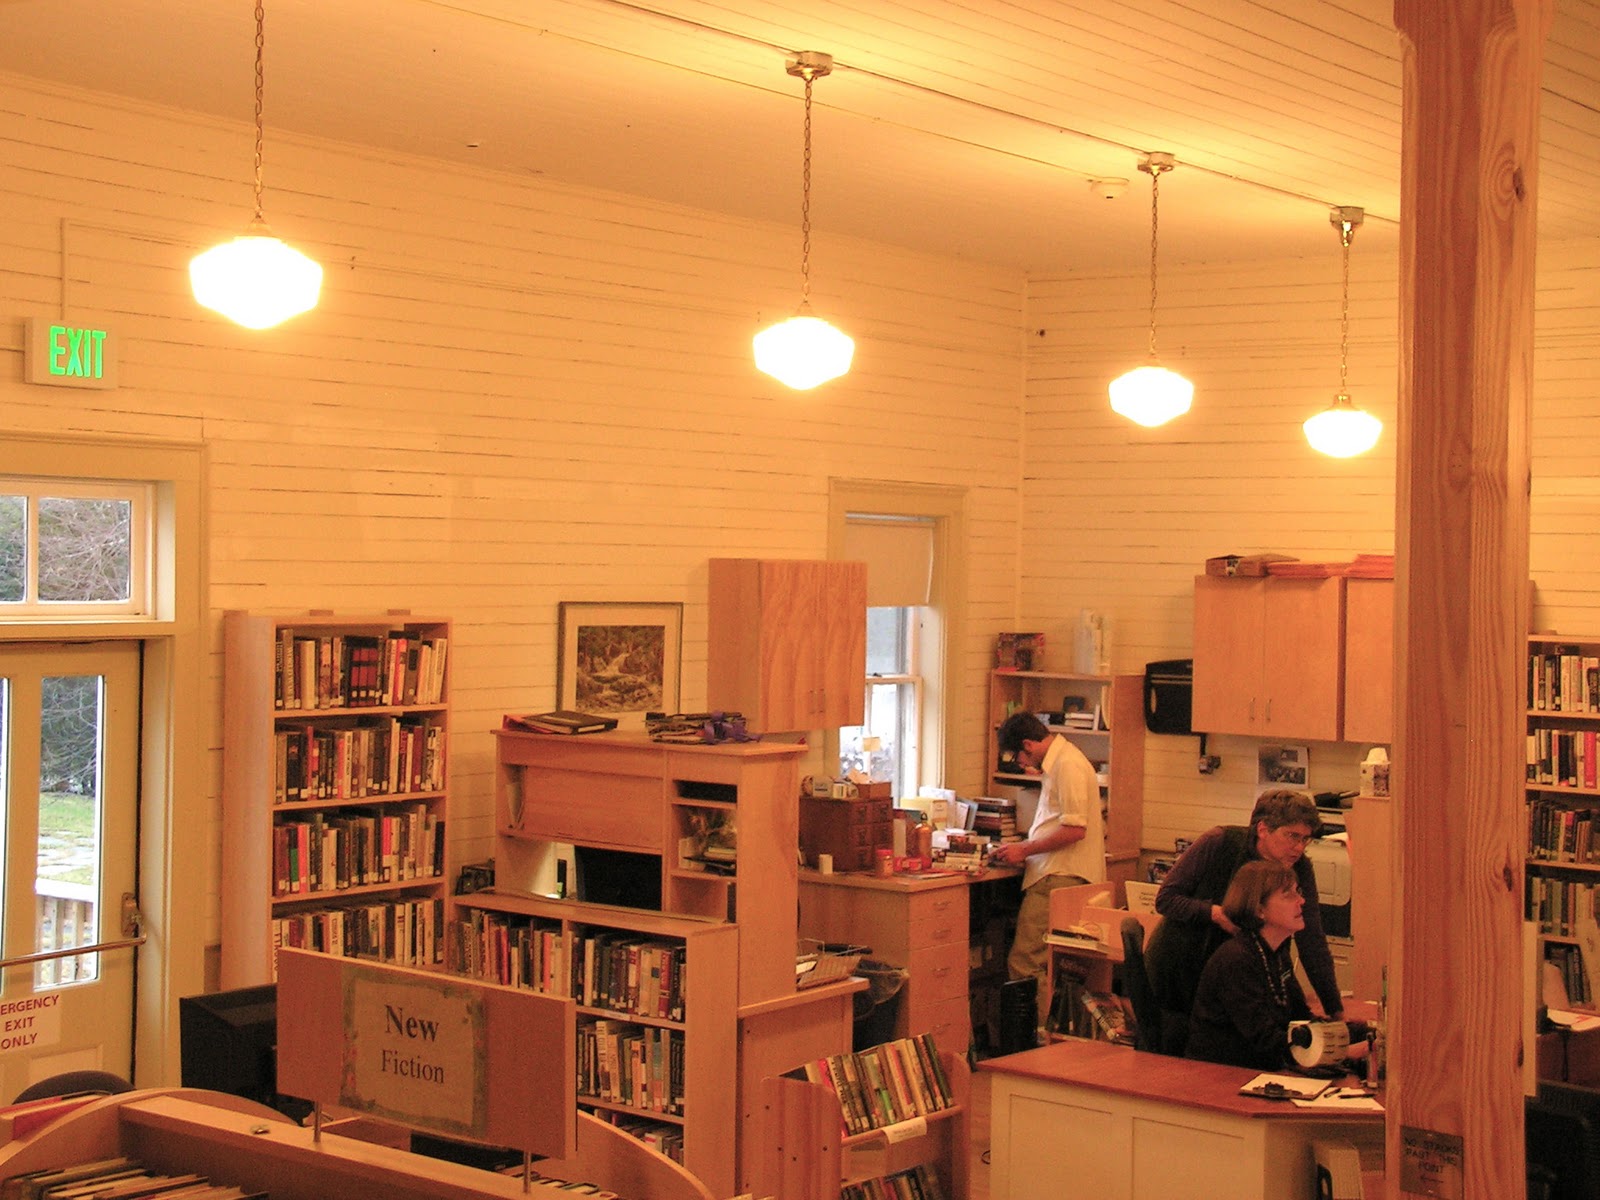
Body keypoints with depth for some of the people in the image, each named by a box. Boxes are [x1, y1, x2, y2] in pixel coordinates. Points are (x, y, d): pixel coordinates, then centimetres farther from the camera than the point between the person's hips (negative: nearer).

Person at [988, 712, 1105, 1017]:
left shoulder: (1068, 765, -13)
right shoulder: (1056, 762, 20)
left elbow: (1075, 829, -20)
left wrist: (1025, 850, -11)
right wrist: (1023, 849, 17)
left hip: (1059, 879, -11)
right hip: (1054, 875, 11)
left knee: (1024, 964, -11)